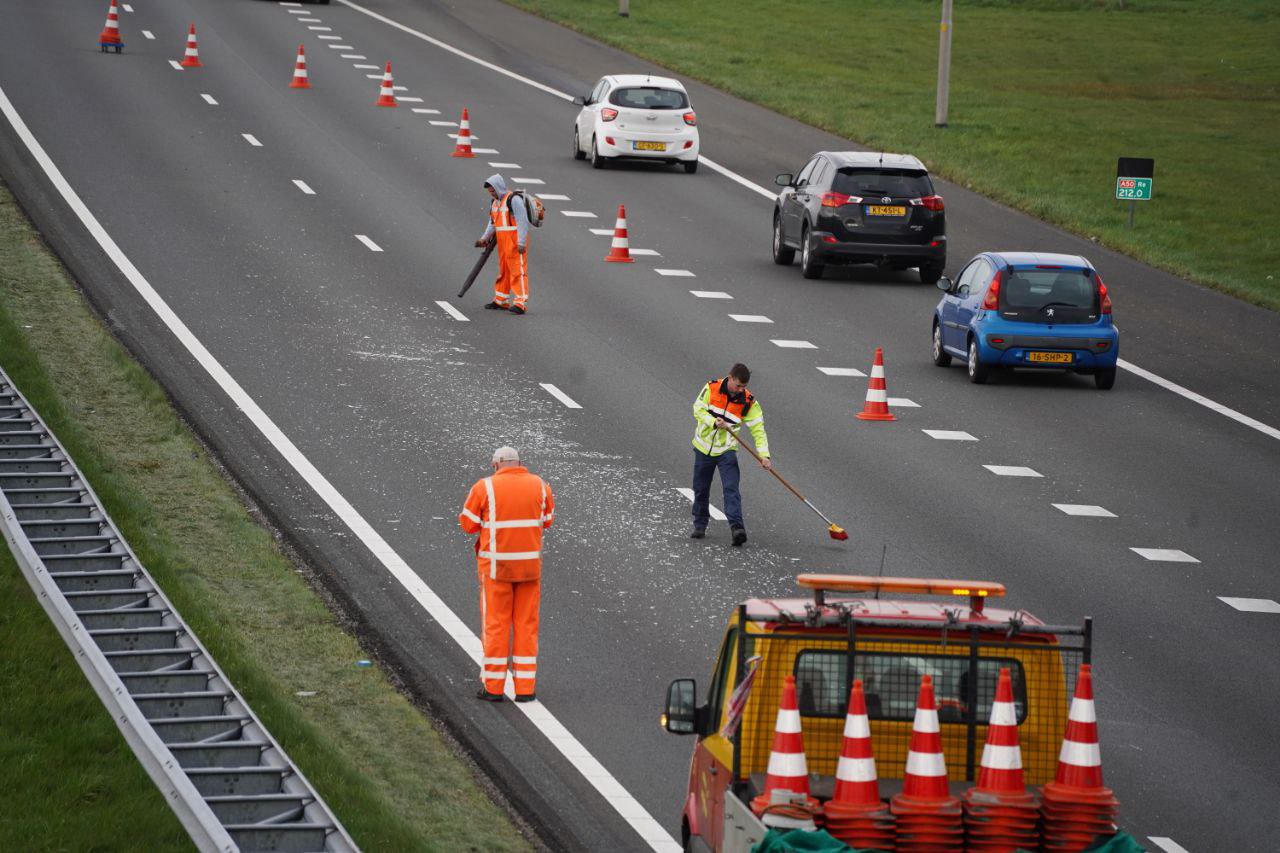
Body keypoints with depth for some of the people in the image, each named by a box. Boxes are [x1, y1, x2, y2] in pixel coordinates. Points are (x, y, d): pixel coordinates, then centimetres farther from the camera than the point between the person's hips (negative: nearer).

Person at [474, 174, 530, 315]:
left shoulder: (514, 200, -14)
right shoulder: (494, 202, 15)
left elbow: (522, 222, -18)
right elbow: (492, 223, 22)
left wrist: (521, 243, -22)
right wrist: (484, 238, 11)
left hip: (515, 240, -9)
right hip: (502, 240, 9)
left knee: (517, 270, -11)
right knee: (503, 270, 15)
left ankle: (521, 303, -14)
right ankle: (501, 301, 23)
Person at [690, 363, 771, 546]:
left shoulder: (749, 402, -11)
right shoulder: (711, 389, -10)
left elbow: (758, 429, -13)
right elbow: (698, 409, -8)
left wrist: (764, 455, -24)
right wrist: (714, 422, -27)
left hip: (726, 450, -1)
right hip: (704, 447, 1)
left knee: (731, 489, -17)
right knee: (701, 490, 11)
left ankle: (737, 527, -26)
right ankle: (700, 525, 29)